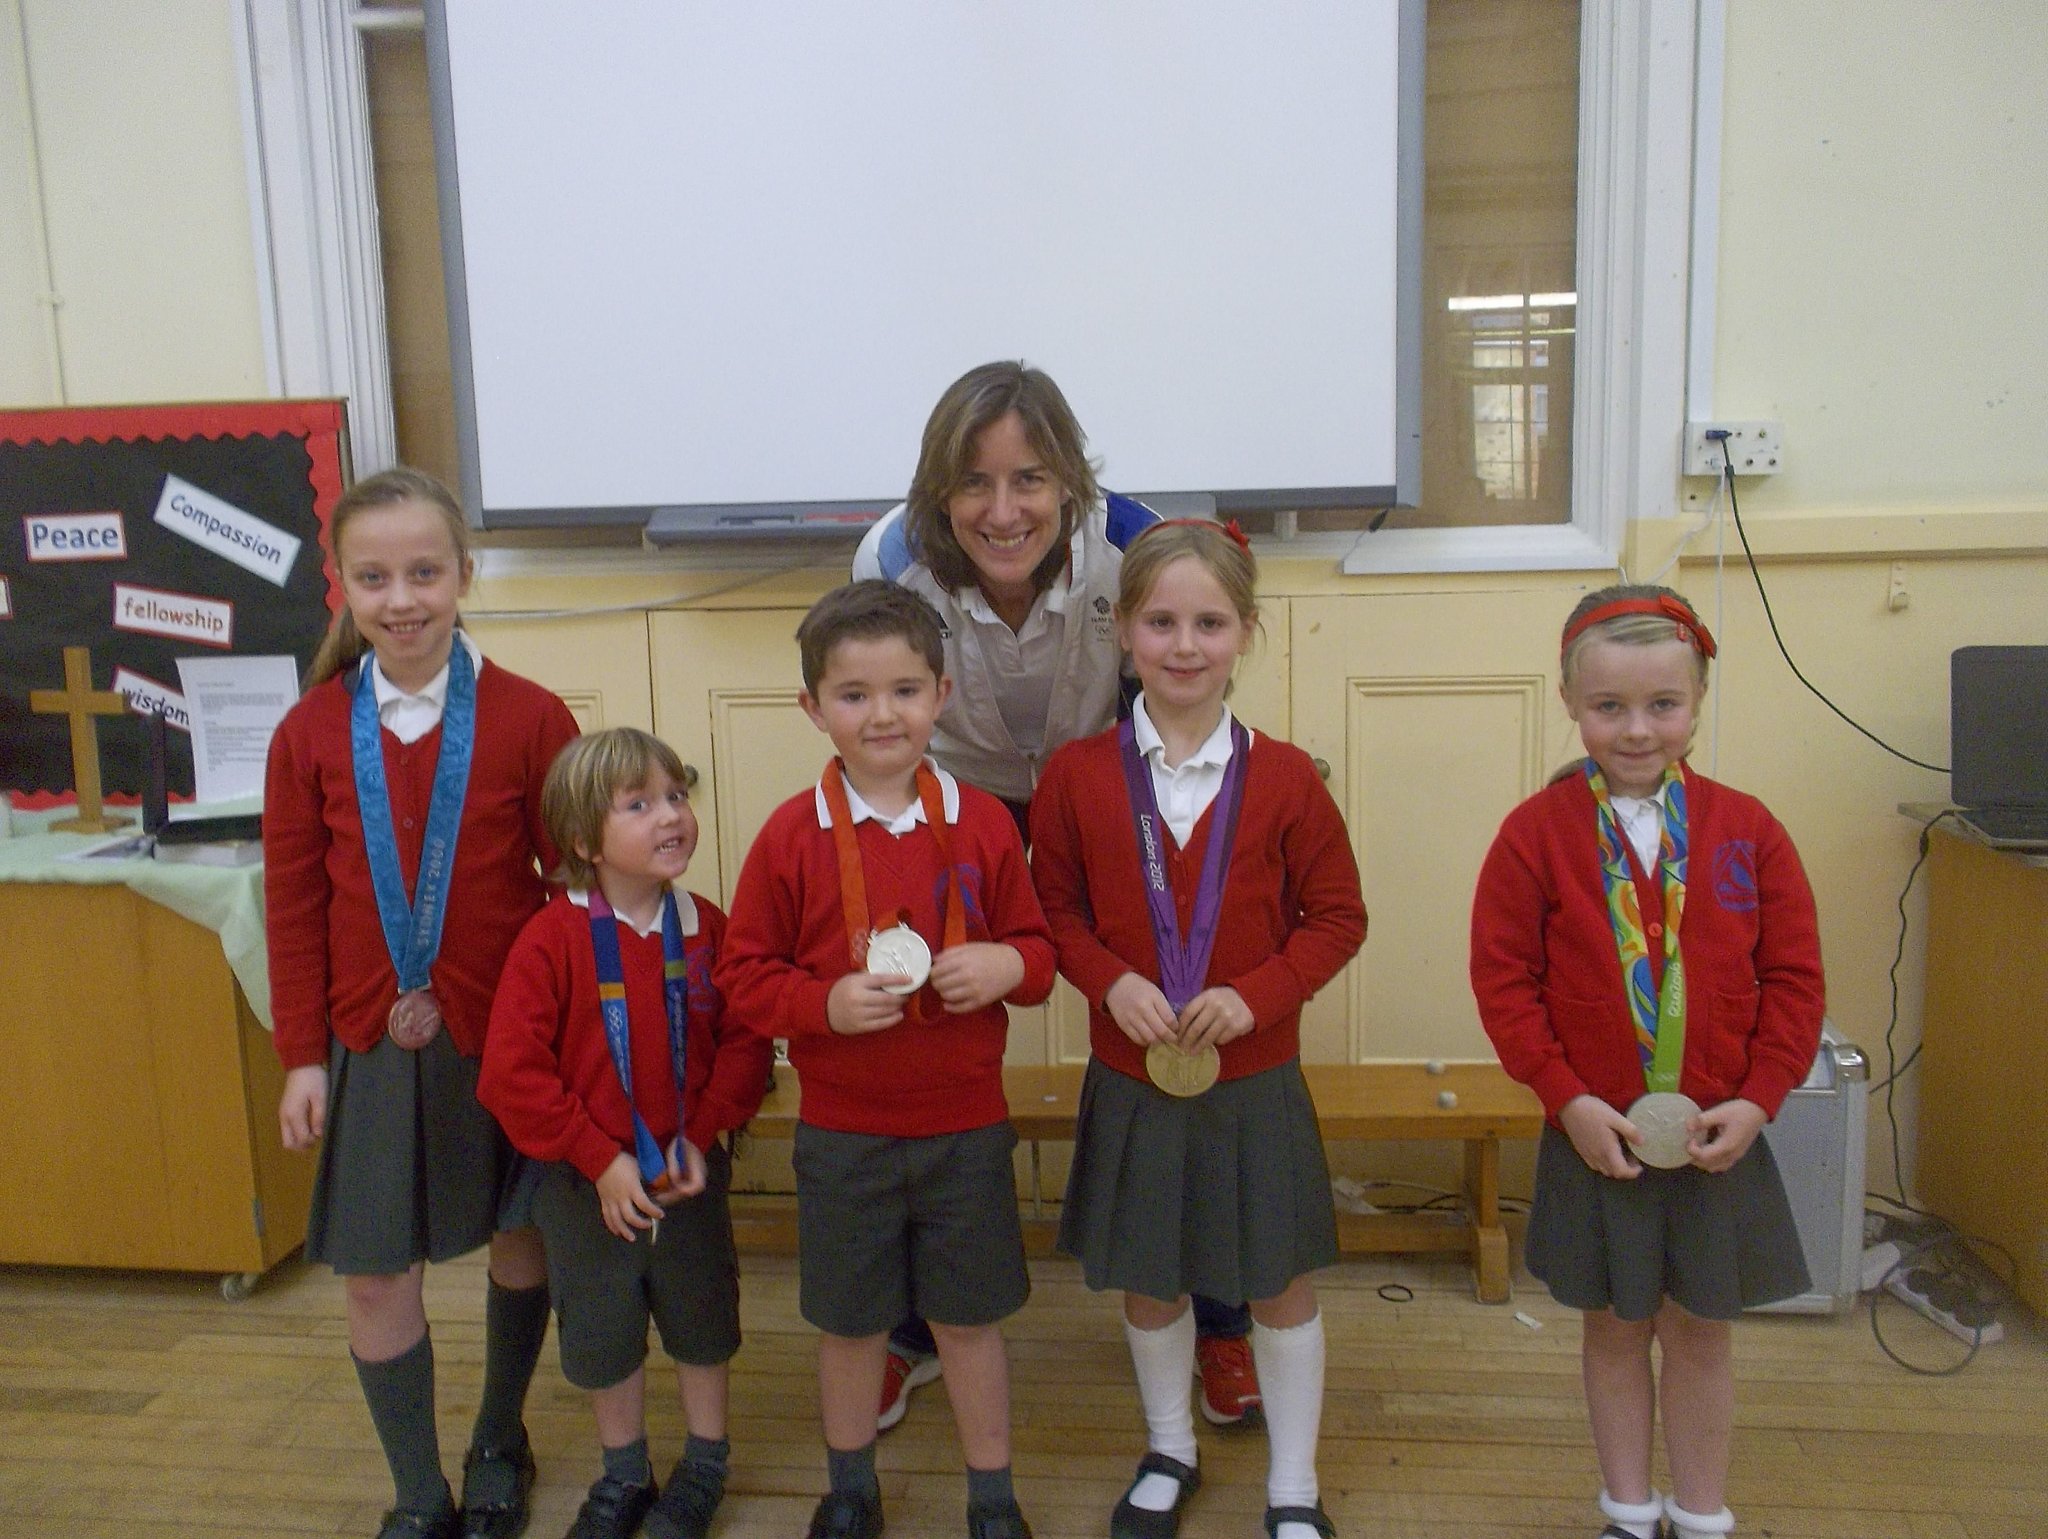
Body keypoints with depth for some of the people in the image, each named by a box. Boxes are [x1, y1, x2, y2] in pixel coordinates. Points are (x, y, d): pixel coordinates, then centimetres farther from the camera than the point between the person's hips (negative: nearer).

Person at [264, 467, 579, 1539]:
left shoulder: (529, 719, -11)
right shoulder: (310, 733, -3)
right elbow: (294, 907, 1)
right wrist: (303, 1056, 1)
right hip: (369, 1044, 2)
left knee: (519, 1238, 15)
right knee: (374, 1270, 7)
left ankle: (499, 1446, 41)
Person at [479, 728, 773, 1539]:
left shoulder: (706, 928, -8)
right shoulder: (551, 939, -16)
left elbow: (746, 1040, -5)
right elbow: (512, 1072, -18)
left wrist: (703, 1135, -14)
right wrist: (598, 1160, -18)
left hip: (690, 1176, 2)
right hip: (587, 1187, -1)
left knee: (701, 1321, 17)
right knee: (602, 1334, 16)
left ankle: (705, 1464, 39)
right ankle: (623, 1473, 39)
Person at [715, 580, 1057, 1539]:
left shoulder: (983, 823, -4)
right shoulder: (791, 834, -8)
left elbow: (1035, 946, 6)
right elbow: (743, 975, -4)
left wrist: (1007, 965, -17)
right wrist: (825, 1004, -21)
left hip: (966, 1127, 1)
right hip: (842, 1134, 0)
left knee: (971, 1318, 13)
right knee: (849, 1322, 16)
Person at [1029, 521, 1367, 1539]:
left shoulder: (1283, 778, -9)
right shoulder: (1078, 775, -7)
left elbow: (1337, 916, -3)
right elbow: (1056, 908, 1)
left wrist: (1256, 995, -18)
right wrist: (1111, 981, -16)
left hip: (1256, 1082, -1)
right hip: (1131, 1083, 1)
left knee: (1281, 1289, 13)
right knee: (1147, 1284, 18)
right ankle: (1168, 1452, 44)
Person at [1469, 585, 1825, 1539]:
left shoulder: (1744, 829, -3)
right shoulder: (1537, 832, -9)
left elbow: (1793, 978, -1)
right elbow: (1503, 979, -9)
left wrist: (1757, 1101, -9)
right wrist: (1568, 1102, -15)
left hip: (1717, 1138, 1)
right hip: (1594, 1137, -1)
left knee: (1698, 1332, 15)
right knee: (1614, 1328, 15)